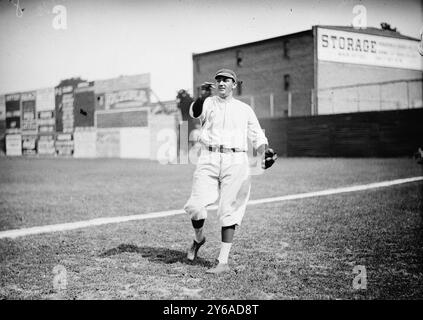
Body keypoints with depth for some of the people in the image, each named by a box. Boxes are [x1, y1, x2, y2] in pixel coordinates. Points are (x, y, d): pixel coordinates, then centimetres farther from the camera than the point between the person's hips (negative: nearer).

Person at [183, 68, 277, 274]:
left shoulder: (245, 109, 15)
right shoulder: (207, 103, 11)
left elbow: (257, 137, 14)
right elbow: (194, 112, -13)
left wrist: (265, 152, -7)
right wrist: (201, 96, -35)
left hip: (236, 162, 0)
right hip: (209, 160, 0)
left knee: (229, 211, -2)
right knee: (195, 205, -10)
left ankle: (223, 262, 3)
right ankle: (199, 238, 22)